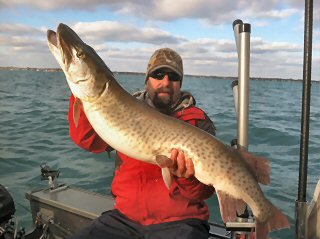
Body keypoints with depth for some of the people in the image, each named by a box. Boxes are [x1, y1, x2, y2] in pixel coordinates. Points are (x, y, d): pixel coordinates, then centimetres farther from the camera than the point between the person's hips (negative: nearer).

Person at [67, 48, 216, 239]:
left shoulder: (199, 122, -3)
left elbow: (204, 191, -9)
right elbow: (88, 139, -11)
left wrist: (187, 177, -31)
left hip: (178, 222, -2)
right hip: (125, 216, 2)